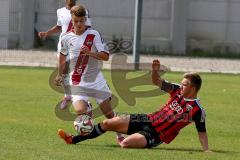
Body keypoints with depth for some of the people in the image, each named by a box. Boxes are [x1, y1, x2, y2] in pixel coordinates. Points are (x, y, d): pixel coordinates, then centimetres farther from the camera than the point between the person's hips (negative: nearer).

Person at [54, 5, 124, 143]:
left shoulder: (94, 34, -6)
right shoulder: (67, 38, 1)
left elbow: (105, 56, -11)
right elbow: (62, 55, 22)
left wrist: (89, 53, -27)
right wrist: (60, 74, 27)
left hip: (95, 79, -1)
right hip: (77, 83, 1)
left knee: (108, 112, 3)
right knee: (80, 111, -21)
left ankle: (119, 135, 26)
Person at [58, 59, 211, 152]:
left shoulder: (197, 110, -15)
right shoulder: (178, 91, 3)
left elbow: (202, 132, -9)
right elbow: (157, 82, 7)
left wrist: (206, 150, -20)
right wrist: (155, 71, -14)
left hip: (156, 136, -7)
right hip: (148, 120, 7)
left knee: (125, 144, -32)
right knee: (108, 123, 4)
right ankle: (73, 139, 15)